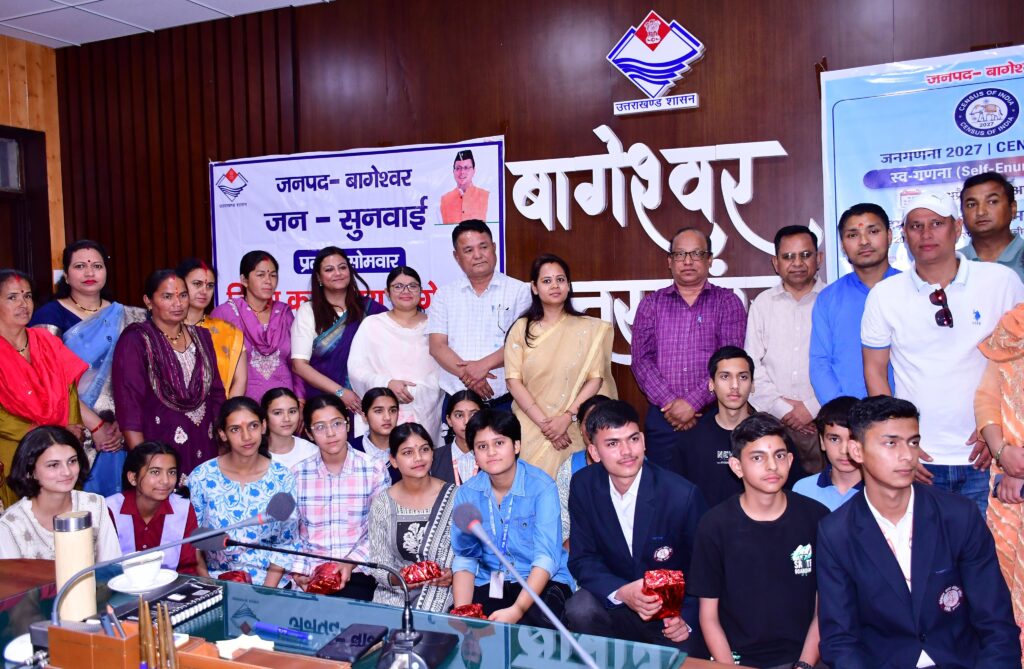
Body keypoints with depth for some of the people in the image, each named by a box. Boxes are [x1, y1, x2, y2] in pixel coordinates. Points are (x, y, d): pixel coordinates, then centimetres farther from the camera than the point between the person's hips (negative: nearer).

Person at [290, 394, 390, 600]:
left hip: (358, 572, -1)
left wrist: (352, 562, -13)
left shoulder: (375, 469, -1)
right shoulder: (297, 474, 4)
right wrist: (297, 571, -6)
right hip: (310, 574, 2)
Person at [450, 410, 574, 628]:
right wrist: (462, 612, -17)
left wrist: (517, 609, -30)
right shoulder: (466, 493, 1)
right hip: (488, 584, 3)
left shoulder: (542, 487, -11)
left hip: (542, 582, -3)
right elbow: (465, 558, -1)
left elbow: (547, 557, -17)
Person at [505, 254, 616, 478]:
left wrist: (567, 417, -13)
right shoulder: (521, 329, 5)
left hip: (574, 430, 0)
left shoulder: (589, 329, 3)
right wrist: (543, 423, -11)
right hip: (530, 429, 1)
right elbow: (513, 381, -2)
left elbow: (595, 378, -2)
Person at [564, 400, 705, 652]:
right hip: (615, 604, 2)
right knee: (580, 610, -27)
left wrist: (687, 617, -21)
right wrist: (621, 592, -23)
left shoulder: (683, 494, -18)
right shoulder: (583, 486, -8)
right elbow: (582, 559, -5)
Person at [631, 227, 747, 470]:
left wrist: (693, 402, -14)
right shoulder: (651, 304, 11)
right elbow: (642, 359, 1)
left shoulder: (727, 302, 6)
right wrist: (669, 402, -11)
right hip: (662, 416, 1)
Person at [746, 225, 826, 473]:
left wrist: (812, 407, -8)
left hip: (824, 421, -1)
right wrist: (782, 408, -3)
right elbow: (752, 366, 5)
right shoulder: (762, 303, 9)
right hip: (774, 422, 2)